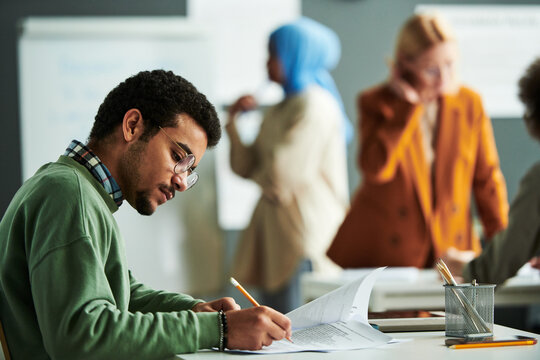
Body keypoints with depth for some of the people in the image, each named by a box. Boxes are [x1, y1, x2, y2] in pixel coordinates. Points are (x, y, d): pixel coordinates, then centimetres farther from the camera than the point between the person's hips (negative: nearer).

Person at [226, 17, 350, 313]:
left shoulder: (315, 106, -11)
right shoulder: (279, 109, 19)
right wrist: (233, 120, 9)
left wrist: (262, 177, 4)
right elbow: (245, 168, 17)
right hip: (275, 233, 9)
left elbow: (280, 175, -18)